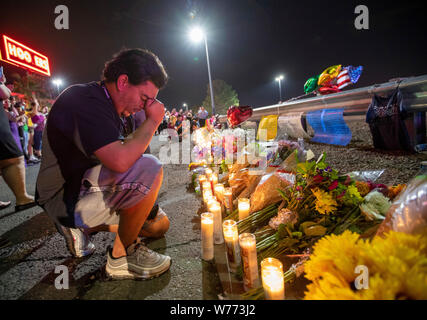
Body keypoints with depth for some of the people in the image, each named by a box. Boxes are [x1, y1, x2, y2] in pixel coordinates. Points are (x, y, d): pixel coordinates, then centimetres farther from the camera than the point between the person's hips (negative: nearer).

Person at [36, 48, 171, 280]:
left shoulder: (106, 104, 11)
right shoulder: (83, 99, -20)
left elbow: (117, 159, 15)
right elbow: (120, 160, -35)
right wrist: (152, 121, -22)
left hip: (84, 188, 10)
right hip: (65, 199, -9)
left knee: (159, 225, 10)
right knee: (149, 168, -31)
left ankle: (82, 226, 14)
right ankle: (121, 255, -12)